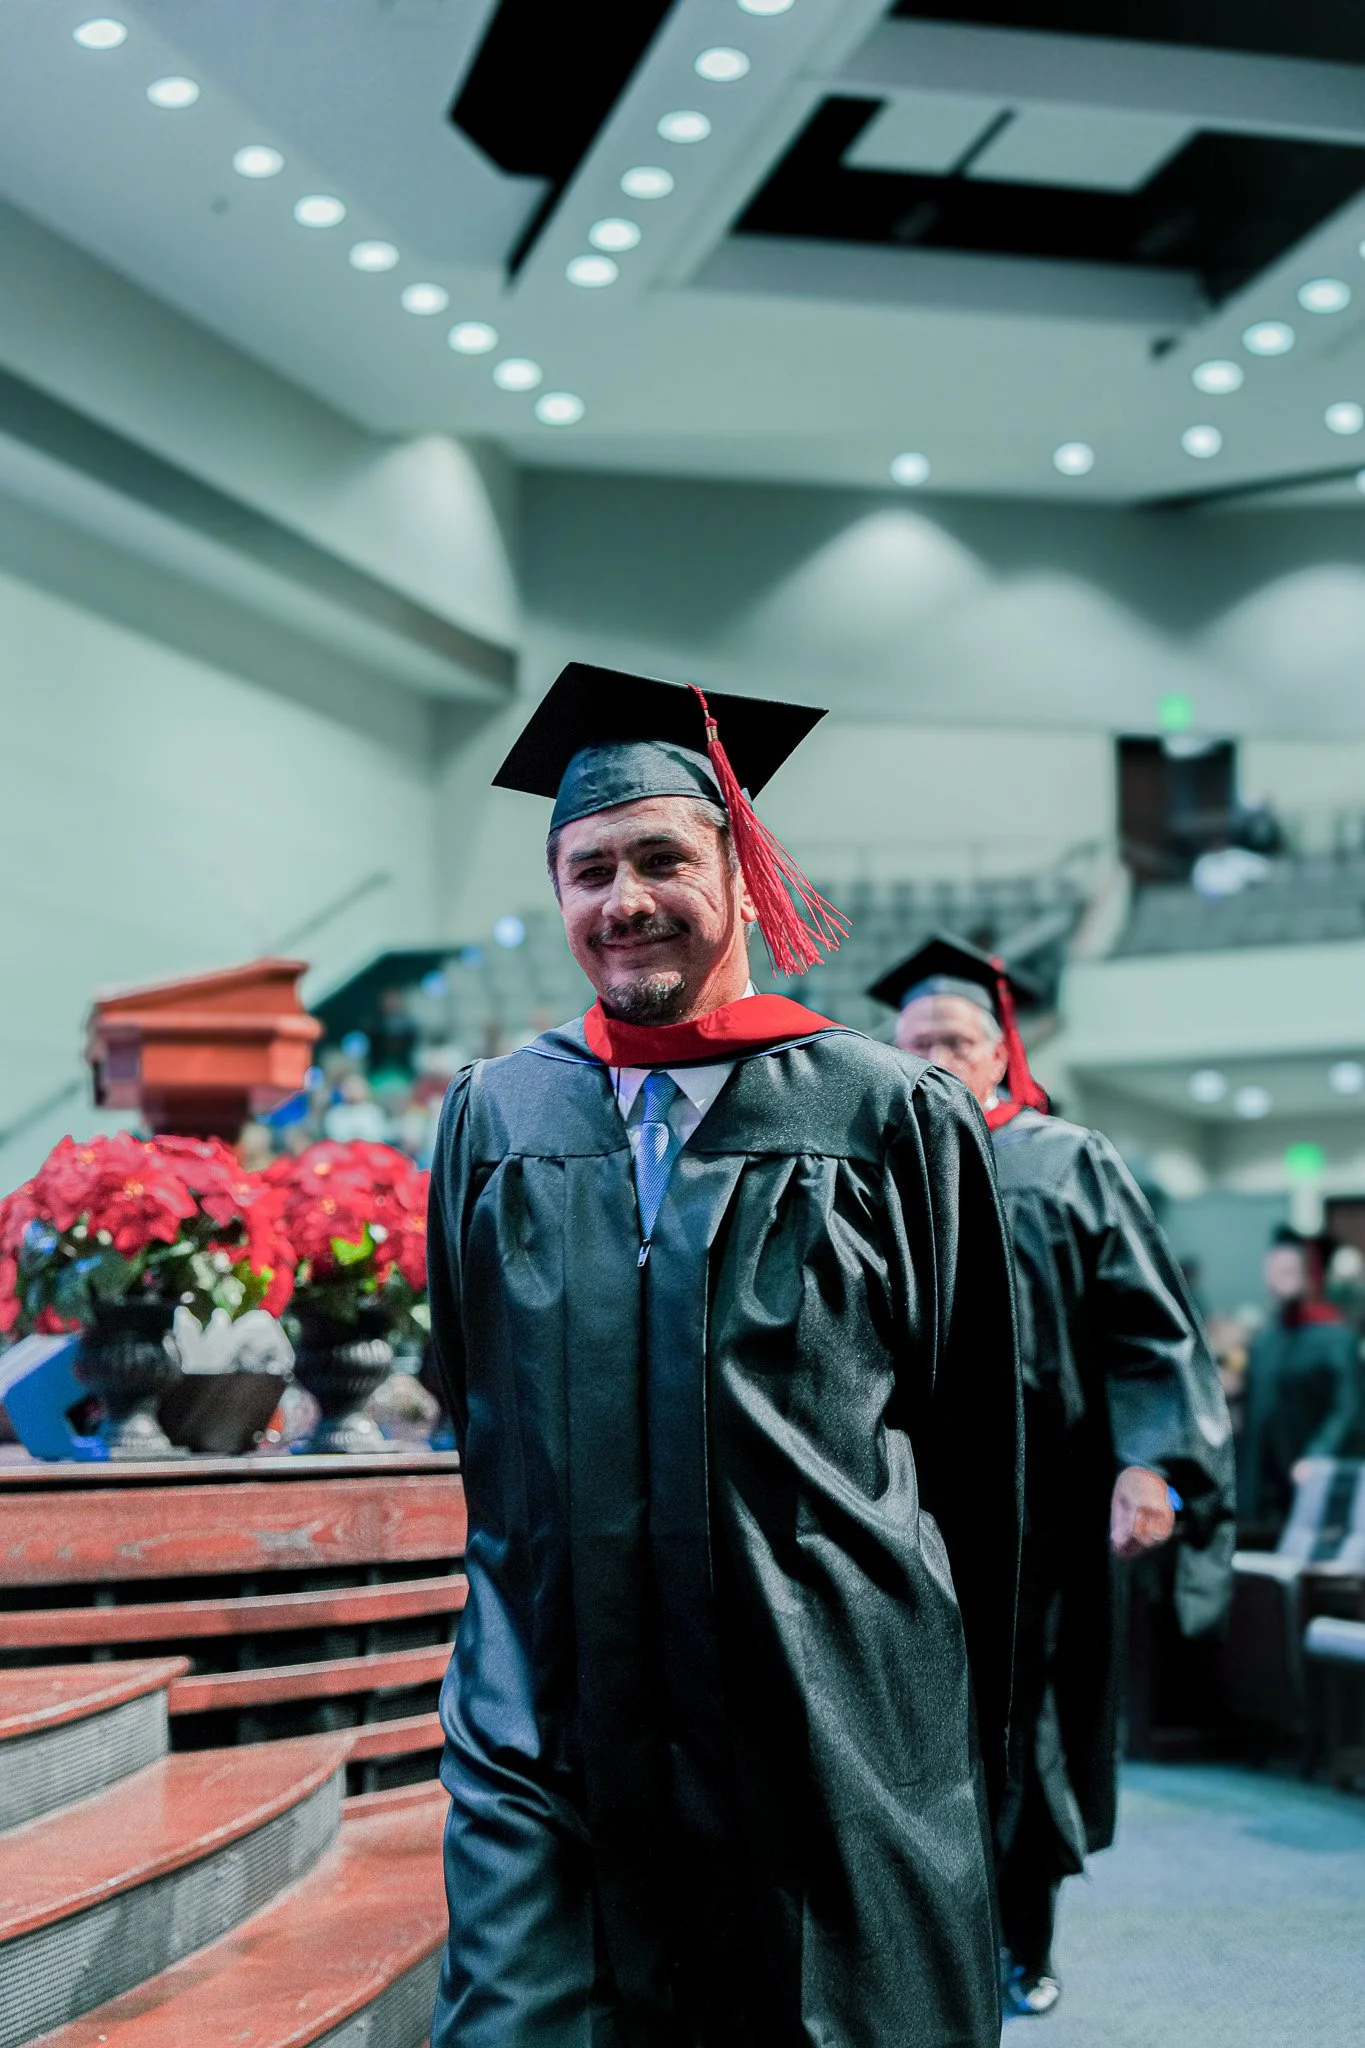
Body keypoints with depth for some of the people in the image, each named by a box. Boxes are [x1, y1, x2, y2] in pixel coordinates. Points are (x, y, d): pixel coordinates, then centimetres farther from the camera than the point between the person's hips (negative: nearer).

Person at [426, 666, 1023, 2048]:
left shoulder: (891, 1114, 0)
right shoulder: (494, 1119, 8)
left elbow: (972, 1446, 4)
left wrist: (969, 1725, 7)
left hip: (835, 1730, -1)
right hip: (544, 1732, 2)